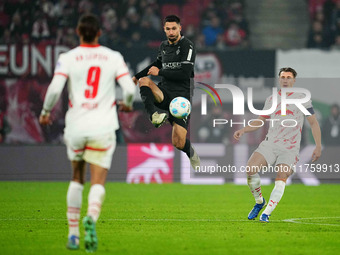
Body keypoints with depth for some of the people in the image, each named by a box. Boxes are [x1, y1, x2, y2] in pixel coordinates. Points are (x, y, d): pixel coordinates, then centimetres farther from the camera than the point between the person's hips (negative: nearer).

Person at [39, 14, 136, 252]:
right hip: (103, 127, -1)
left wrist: (46, 112, 5)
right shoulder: (114, 57, 2)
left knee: (77, 179, 20)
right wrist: (127, 104, 18)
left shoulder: (67, 58, -1)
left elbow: (55, 89, -12)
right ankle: (91, 217, -33)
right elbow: (129, 89, -5)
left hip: (76, 127, 1)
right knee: (98, 182, -2)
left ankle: (73, 233, 16)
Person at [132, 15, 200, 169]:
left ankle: (193, 157, 26)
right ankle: (154, 116, -43)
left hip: (181, 96, -5)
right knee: (144, 80, -26)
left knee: (178, 143, -10)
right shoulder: (164, 46, 12)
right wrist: (137, 76, 41)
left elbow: (185, 74, -17)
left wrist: (160, 72, -13)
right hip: (164, 92, 5)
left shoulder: (187, 46, -8)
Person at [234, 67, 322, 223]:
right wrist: (243, 130, 9)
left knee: (281, 179, -20)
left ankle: (266, 213, -12)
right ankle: (259, 202, 6)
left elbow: (313, 123, 7)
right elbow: (261, 121, 25)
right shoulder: (271, 100, 14)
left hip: (290, 148, -3)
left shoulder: (302, 99, 4)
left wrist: (318, 146, -1)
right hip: (270, 144, 3)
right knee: (250, 170, -17)